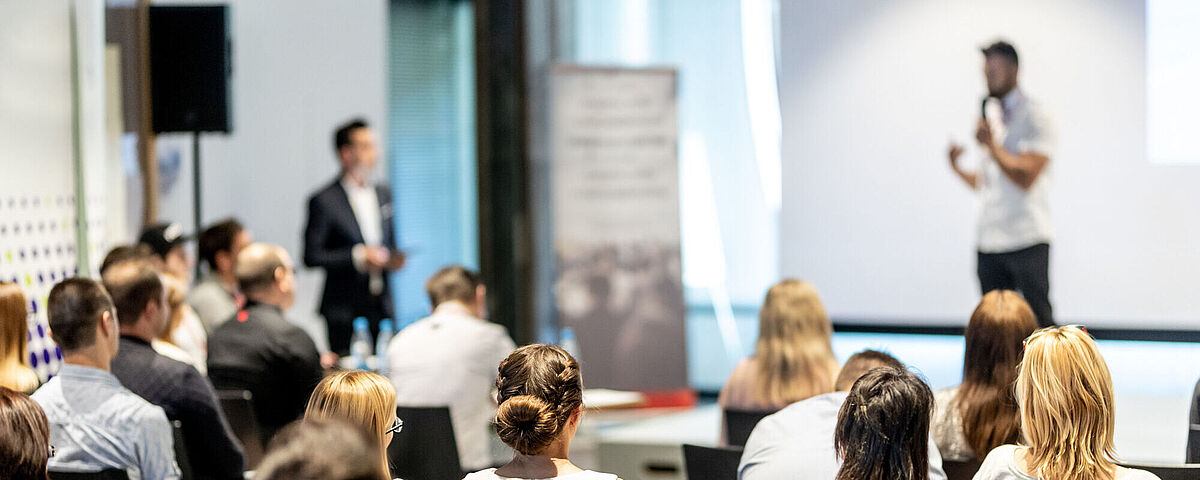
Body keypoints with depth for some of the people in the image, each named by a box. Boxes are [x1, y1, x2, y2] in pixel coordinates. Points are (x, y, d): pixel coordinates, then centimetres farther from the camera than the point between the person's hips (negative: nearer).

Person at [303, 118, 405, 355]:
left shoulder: (383, 194, 14)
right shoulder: (324, 201, -5)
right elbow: (311, 256, -10)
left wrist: (393, 259, 2)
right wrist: (357, 257, -18)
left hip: (382, 308, 5)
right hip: (345, 311, -5)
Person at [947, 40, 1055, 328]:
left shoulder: (1033, 116, -5)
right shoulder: (991, 116, 18)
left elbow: (1025, 177, -14)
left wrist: (991, 145, -15)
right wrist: (958, 168, 5)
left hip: (1026, 241, -7)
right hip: (990, 243, 7)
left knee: (1039, 321, -6)